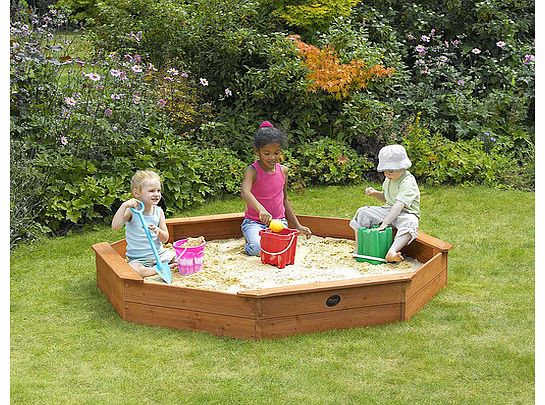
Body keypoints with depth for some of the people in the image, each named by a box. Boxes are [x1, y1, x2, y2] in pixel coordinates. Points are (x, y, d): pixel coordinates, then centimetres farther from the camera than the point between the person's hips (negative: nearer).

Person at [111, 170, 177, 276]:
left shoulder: (158, 211, 0)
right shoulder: (132, 210, -11)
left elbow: (165, 239, 1)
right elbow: (115, 226, -27)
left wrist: (158, 231, -21)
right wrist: (124, 205, -32)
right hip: (138, 259, -3)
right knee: (133, 270, -34)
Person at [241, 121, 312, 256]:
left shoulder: (283, 170, 7)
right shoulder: (252, 171, -11)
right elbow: (245, 193, -33)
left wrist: (297, 226, 17)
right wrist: (261, 210, -51)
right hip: (254, 222, -4)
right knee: (258, 249, -31)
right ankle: (252, 239, 6)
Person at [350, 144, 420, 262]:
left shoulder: (408, 182, -21)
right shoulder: (388, 180, 7)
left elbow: (399, 205, -32)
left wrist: (385, 222, -40)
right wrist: (375, 193, 3)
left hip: (405, 213, -8)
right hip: (389, 211, 8)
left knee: (410, 223, -42)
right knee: (363, 212, -3)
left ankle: (392, 252, -61)